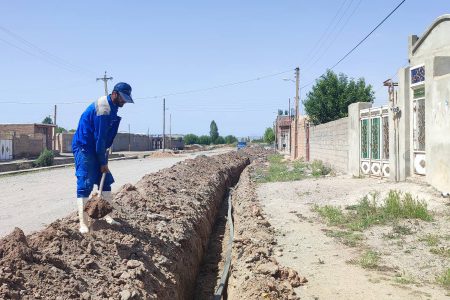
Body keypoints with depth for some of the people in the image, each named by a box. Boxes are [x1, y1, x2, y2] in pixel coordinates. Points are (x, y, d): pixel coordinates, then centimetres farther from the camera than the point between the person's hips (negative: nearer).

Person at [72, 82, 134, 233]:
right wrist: (103, 162, -16)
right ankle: (83, 223, -8)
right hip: (84, 148, -10)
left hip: (96, 148, 10)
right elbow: (99, 137, -22)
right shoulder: (102, 109, -23)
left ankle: (108, 216, 18)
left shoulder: (112, 107, 7)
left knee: (106, 181, 10)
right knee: (85, 184, -10)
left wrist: (104, 159, 11)